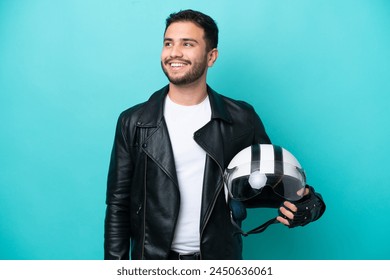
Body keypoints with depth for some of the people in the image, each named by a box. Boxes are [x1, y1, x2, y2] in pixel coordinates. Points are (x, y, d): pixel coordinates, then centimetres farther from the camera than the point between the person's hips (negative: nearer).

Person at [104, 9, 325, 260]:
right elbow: (119, 205, -2)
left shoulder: (242, 120, -4)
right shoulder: (133, 122, -4)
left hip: (219, 259, 0)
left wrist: (298, 204, -17)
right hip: (153, 259, 0)